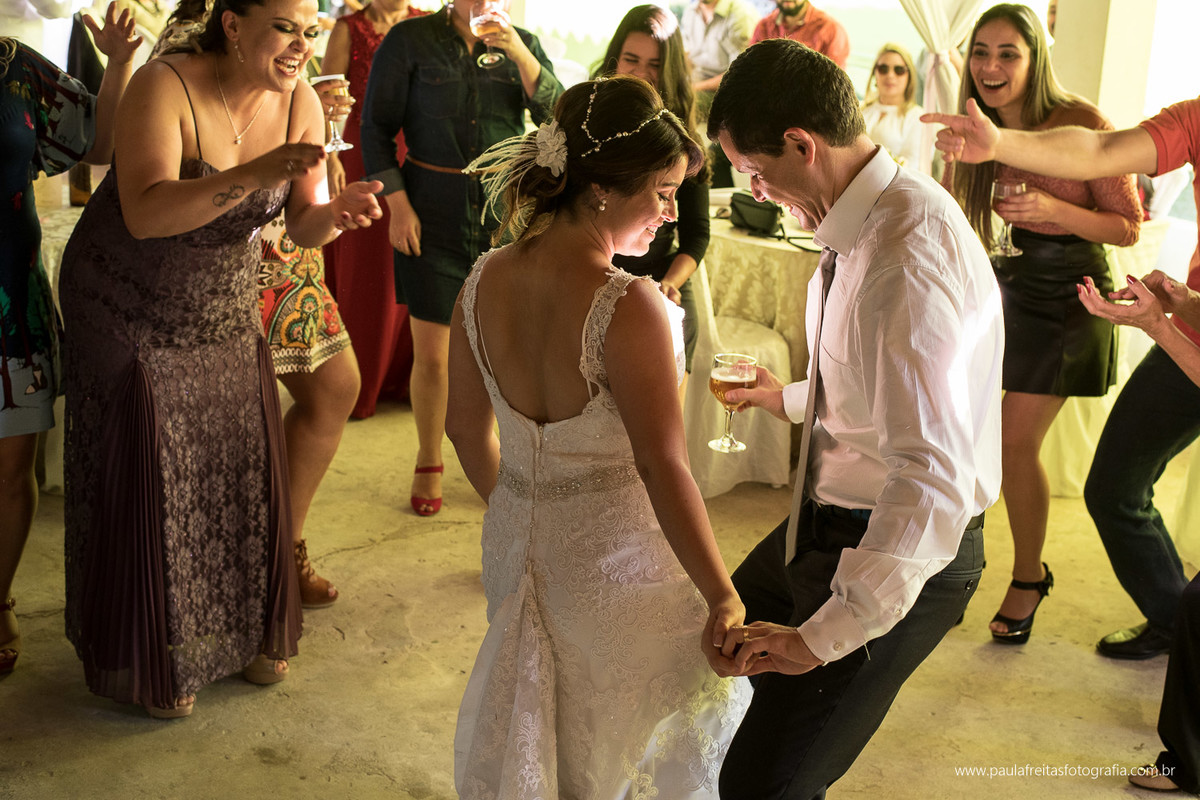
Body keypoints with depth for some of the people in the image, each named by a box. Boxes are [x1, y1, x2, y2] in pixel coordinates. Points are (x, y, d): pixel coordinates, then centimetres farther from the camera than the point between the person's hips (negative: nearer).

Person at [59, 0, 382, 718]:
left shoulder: (300, 104, -9)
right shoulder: (164, 86, -24)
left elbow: (302, 228, -7)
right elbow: (145, 214, -37)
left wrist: (335, 213, -30)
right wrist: (252, 174, -48)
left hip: (227, 310, 5)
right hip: (129, 307, -5)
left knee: (244, 471, 9)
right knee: (148, 486, 2)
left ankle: (248, 633, 31)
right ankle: (153, 664, 22)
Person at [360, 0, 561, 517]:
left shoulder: (523, 44, 7)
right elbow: (376, 129, 0)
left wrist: (518, 53, -17)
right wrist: (397, 204, -7)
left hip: (503, 211, 2)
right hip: (433, 215, -2)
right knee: (431, 353, 1)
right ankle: (428, 465, 21)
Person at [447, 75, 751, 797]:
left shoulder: (485, 281, -6)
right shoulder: (628, 306, -27)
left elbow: (468, 427, 5)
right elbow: (664, 469, -25)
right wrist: (723, 596, -17)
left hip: (516, 543, 7)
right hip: (616, 563, -6)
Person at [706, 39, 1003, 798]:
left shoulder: (907, 260, -31)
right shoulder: (873, 217, 1)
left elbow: (934, 479, -37)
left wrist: (824, 635, -33)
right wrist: (787, 399, 32)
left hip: (897, 555, -10)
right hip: (830, 521, 10)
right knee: (714, 646, 28)